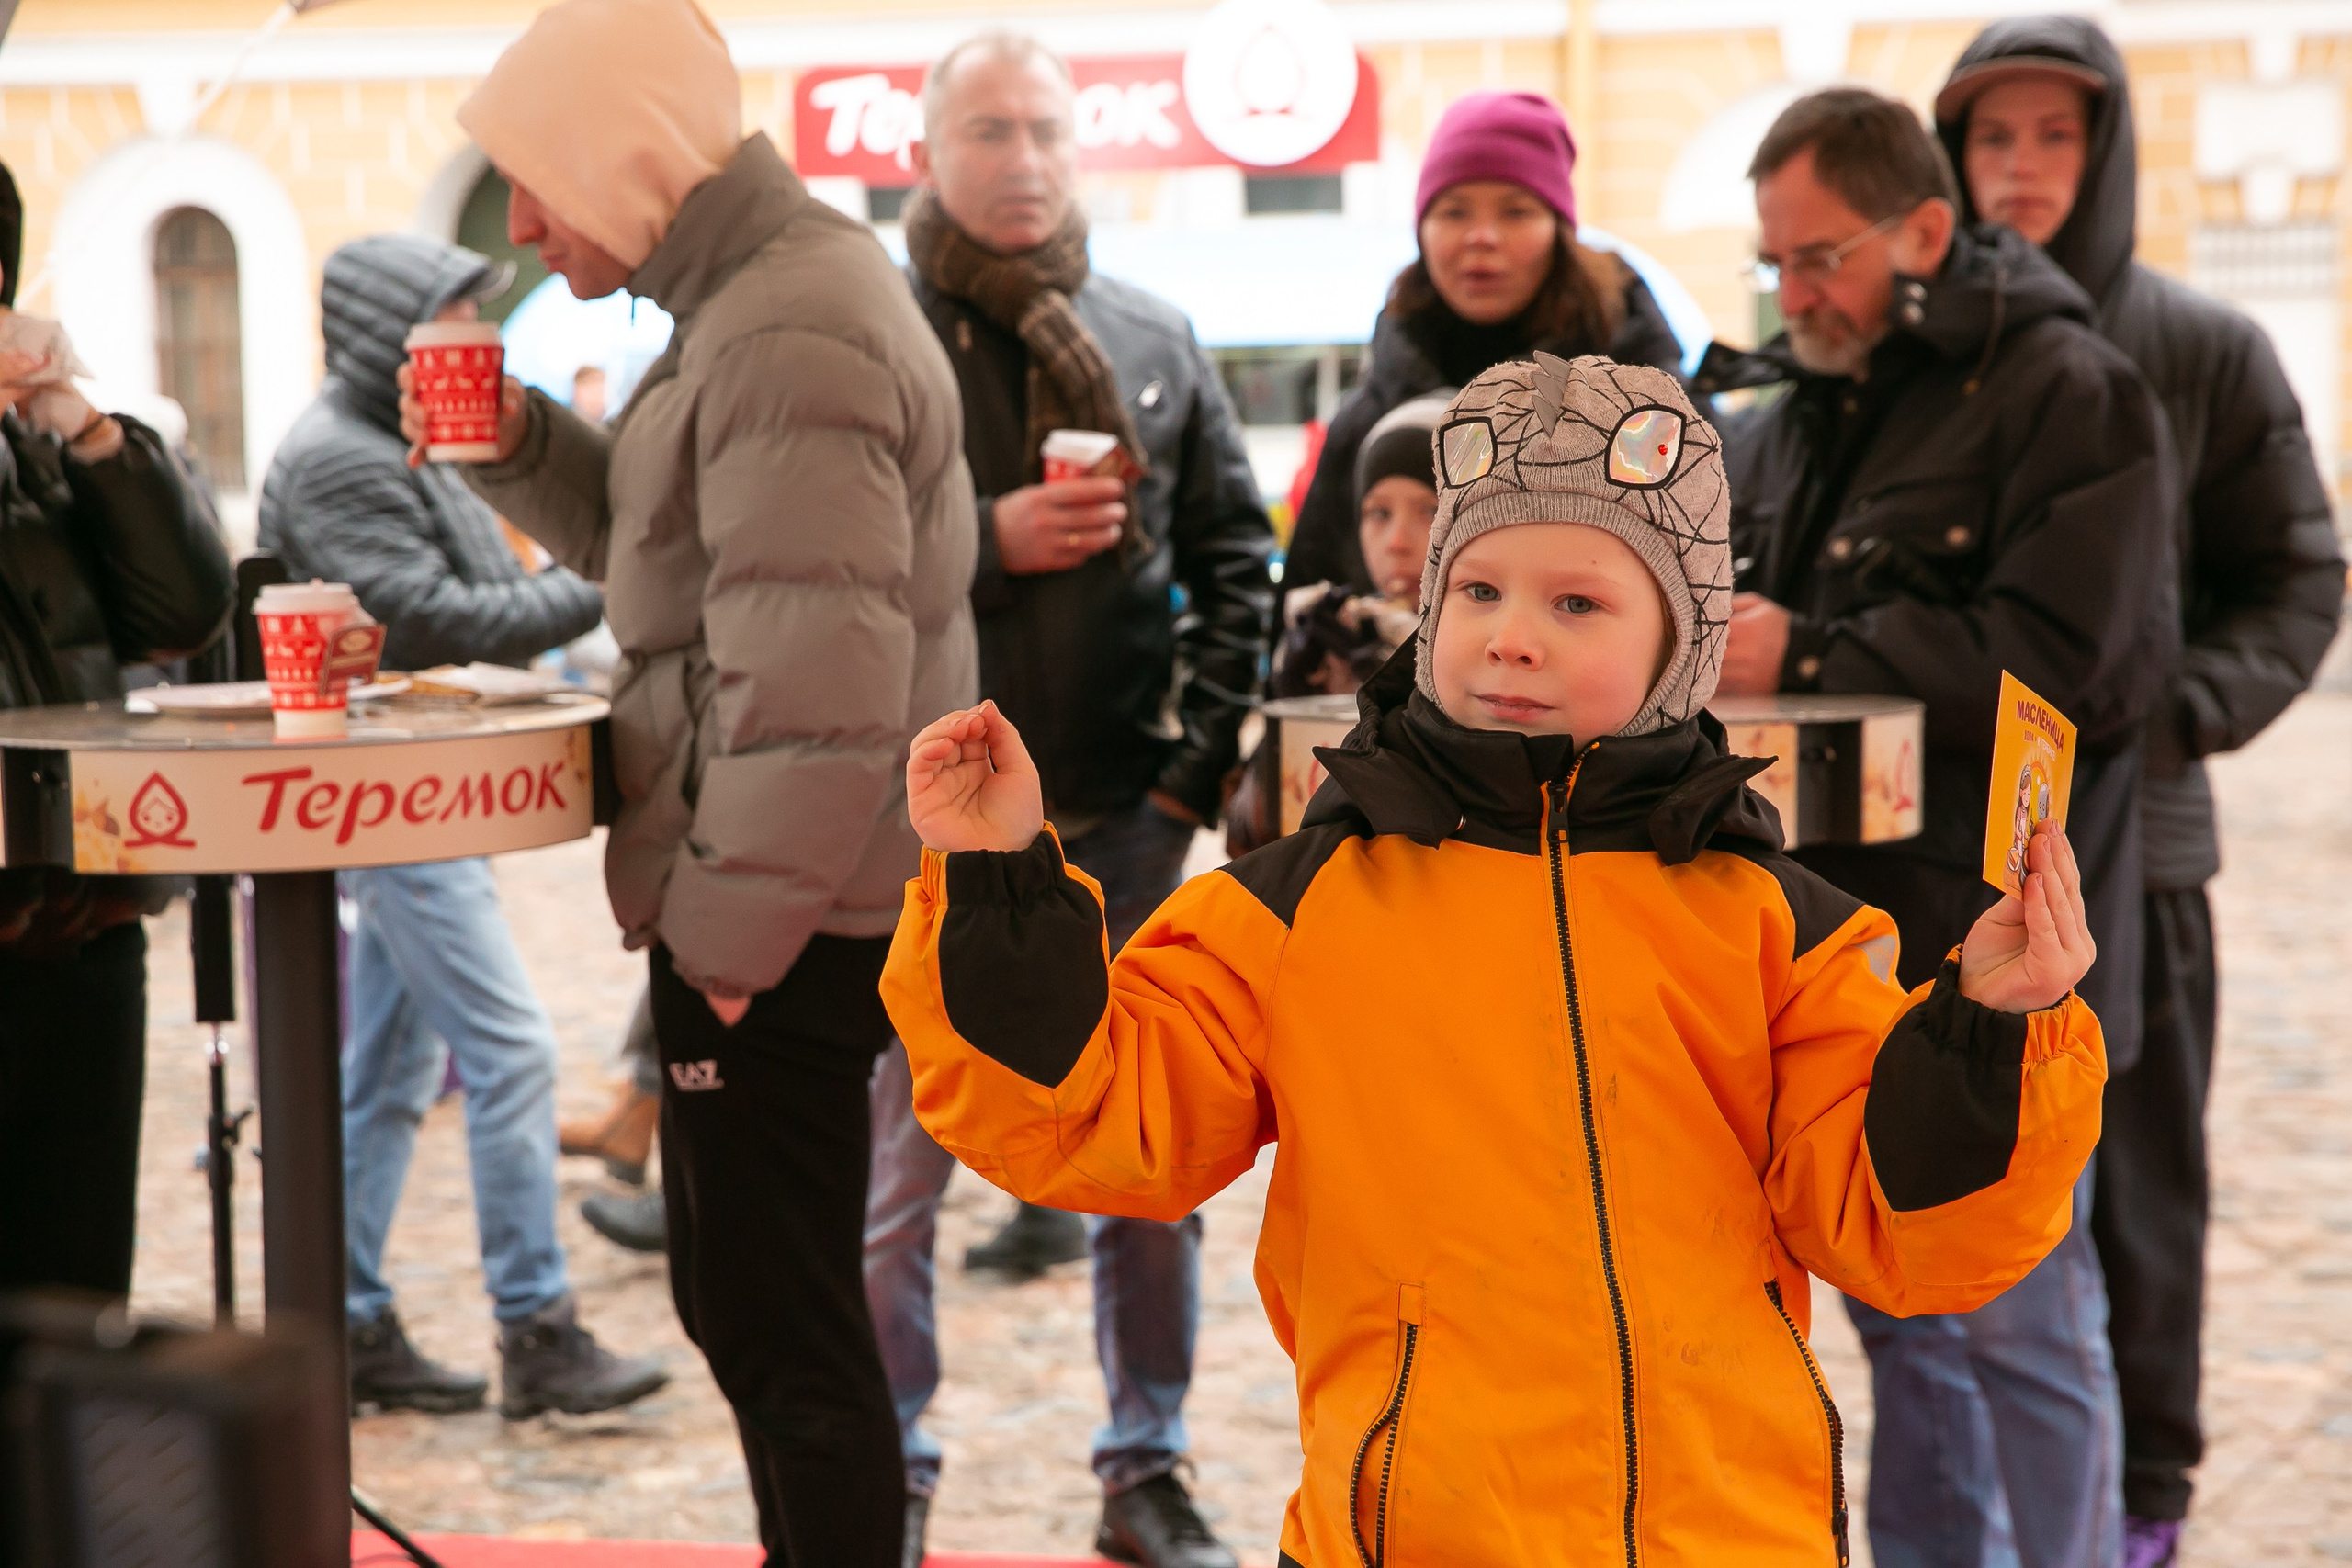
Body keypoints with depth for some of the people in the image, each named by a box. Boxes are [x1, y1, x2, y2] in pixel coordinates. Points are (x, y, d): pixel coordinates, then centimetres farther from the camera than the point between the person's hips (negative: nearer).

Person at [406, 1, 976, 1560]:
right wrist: (519, 444, 9)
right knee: (740, 1301, 21)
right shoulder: (759, 294, 13)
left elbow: (814, 681, -27)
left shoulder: (787, 338, -20)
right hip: (753, 906, 11)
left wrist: (733, 921, -20)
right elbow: (666, 545, 24)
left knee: (786, 1329, -2)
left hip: (781, 932, -11)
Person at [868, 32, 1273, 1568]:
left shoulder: (1157, 341, 8)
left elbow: (1236, 560, 8)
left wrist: (1198, 761, -3)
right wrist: (984, 541, -17)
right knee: (899, 1167, 5)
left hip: (1122, 814, 3)